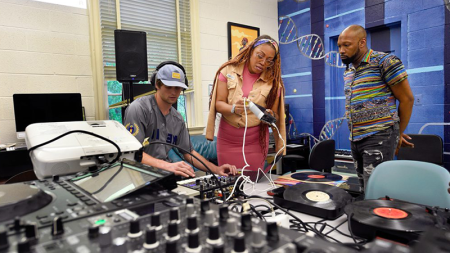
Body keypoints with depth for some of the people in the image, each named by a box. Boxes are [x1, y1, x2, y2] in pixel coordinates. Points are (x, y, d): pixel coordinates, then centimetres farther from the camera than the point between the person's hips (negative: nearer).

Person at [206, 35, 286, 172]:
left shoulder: (273, 81, -1)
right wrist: (233, 108, -26)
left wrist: (270, 115, -23)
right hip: (227, 140, 0)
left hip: (255, 142, 0)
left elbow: (276, 115, 0)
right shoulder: (228, 70, -3)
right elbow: (218, 103, -6)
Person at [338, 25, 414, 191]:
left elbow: (407, 99, -4)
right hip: (355, 139, 7)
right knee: (364, 191, 12)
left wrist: (398, 134, 5)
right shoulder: (348, 71, 15)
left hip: (379, 139, -7)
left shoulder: (385, 62, -6)